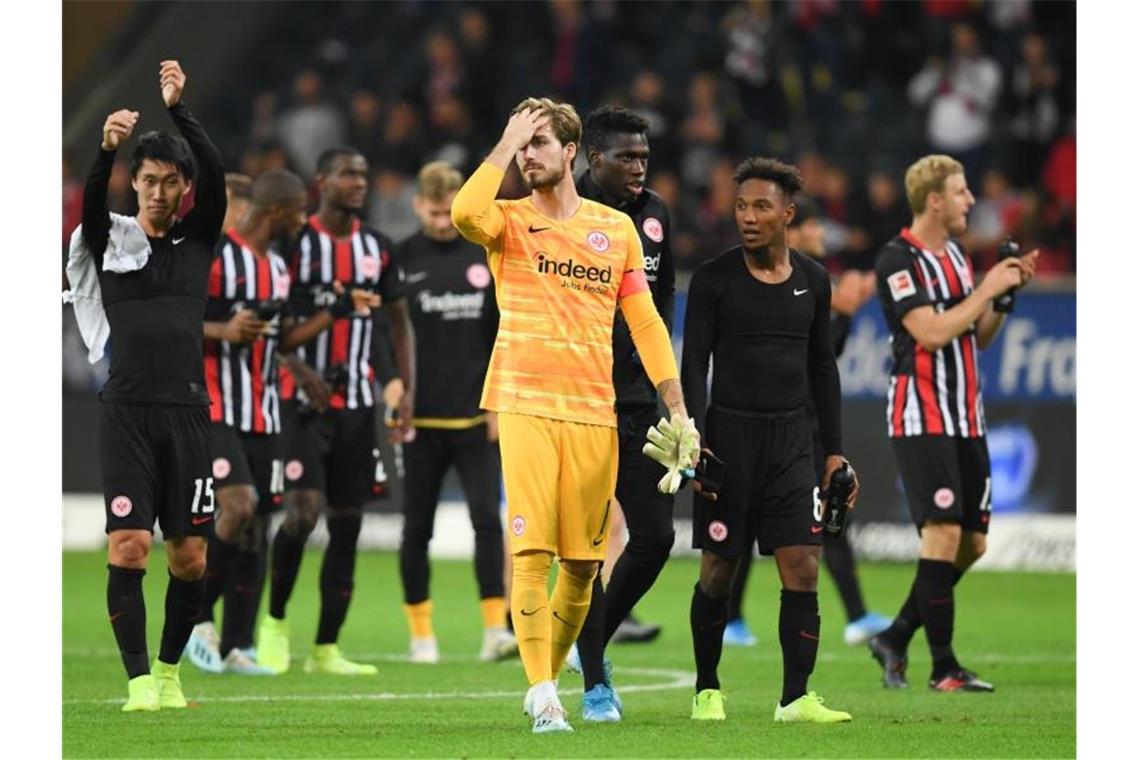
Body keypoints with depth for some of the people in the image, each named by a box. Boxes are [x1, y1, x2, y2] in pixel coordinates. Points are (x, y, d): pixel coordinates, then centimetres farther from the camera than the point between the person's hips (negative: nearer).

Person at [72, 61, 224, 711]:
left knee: (190, 556, 3)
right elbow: (91, 199, -15)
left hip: (187, 409, 2)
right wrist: (107, 149, -35)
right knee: (128, 546, -11)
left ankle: (170, 668, 22)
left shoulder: (198, 238, 10)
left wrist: (179, 109, -19)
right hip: (127, 409, -2)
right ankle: (139, 680, -7)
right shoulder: (110, 237, 6)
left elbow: (216, 177, -6)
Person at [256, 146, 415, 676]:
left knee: (346, 524, 4)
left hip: (357, 405, 5)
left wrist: (407, 391, 9)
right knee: (303, 511, -16)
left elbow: (399, 321, 19)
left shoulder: (377, 249, 10)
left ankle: (326, 649, 9)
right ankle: (275, 621, 7)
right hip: (304, 400, -5)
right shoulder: (296, 243, -6)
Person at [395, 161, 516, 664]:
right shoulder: (401, 259, 1)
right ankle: (421, 632, 14)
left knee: (487, 518, -10)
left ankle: (495, 627, -10)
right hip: (420, 417, -1)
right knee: (417, 527, 5)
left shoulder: (487, 258, 6)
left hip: (476, 417, 1)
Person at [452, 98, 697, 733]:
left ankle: (551, 677, 19)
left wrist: (677, 407, 6)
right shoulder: (510, 222, 5)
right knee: (532, 551, -12)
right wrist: (506, 144, -9)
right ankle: (541, 690, -11)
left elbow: (645, 322, 13)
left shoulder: (616, 228, 12)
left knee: (584, 562, 4)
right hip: (525, 405, -3)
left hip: (594, 412, 3)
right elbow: (466, 213, -19)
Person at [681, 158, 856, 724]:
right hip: (730, 435, -3)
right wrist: (694, 441, -15)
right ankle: (707, 690, 17)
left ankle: (796, 698, -6)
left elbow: (822, 368, 14)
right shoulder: (713, 279, -3)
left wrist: (834, 450, 11)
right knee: (718, 571, 2)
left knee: (802, 567, -7)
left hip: (793, 438, 3)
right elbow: (693, 364, -4)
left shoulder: (813, 282, 8)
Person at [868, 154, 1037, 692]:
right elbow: (932, 332, -21)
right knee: (943, 532, -14)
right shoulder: (898, 260, -11)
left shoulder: (955, 255, 15)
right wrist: (987, 289, -14)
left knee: (972, 542, 6)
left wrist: (1008, 290, 5)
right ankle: (943, 668, -11)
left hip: (966, 419, 8)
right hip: (922, 418, -8)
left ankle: (895, 638, 18)